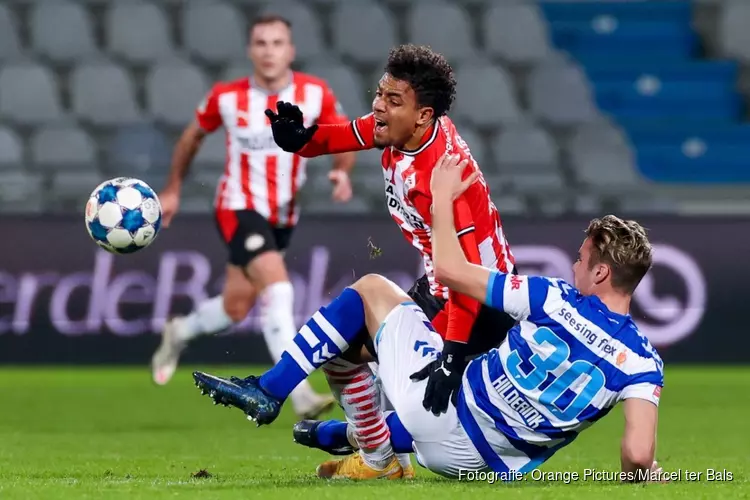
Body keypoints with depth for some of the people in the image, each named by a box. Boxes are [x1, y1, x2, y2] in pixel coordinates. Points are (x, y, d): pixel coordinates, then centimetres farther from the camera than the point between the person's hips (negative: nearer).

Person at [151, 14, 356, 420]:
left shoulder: (315, 94, -8)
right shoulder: (226, 97, -10)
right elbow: (193, 135, 9)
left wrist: (342, 171, -17)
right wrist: (173, 189, 15)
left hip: (283, 216, 4)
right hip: (239, 208, -4)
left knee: (235, 308, 12)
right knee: (278, 289, -25)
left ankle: (178, 333, 45)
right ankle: (299, 394, -28)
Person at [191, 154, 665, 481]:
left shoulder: (558, 301, -17)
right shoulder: (644, 363, -12)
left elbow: (450, 270, -10)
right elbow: (640, 454, -23)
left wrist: (442, 197, 4)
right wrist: (638, 472, 1)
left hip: (441, 403, -4)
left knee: (372, 288, 16)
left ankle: (268, 391, 15)